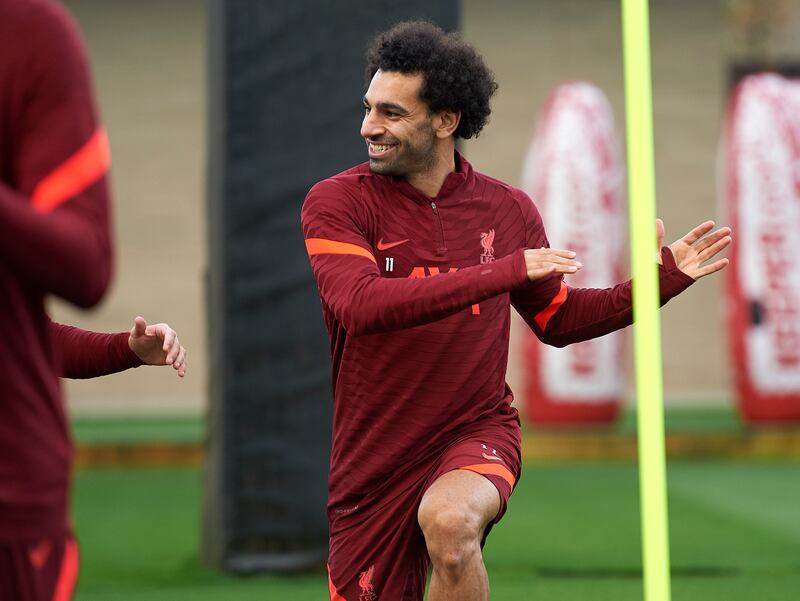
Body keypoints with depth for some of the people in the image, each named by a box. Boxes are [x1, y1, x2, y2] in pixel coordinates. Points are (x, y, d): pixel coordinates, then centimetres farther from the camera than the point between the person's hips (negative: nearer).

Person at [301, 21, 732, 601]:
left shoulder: (508, 209, 2)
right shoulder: (336, 203, -8)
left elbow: (557, 319, 18)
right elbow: (361, 306, -26)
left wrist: (662, 280, 6)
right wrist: (503, 271, -29)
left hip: (478, 431, 0)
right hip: (374, 459, 0)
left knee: (448, 521, -34)